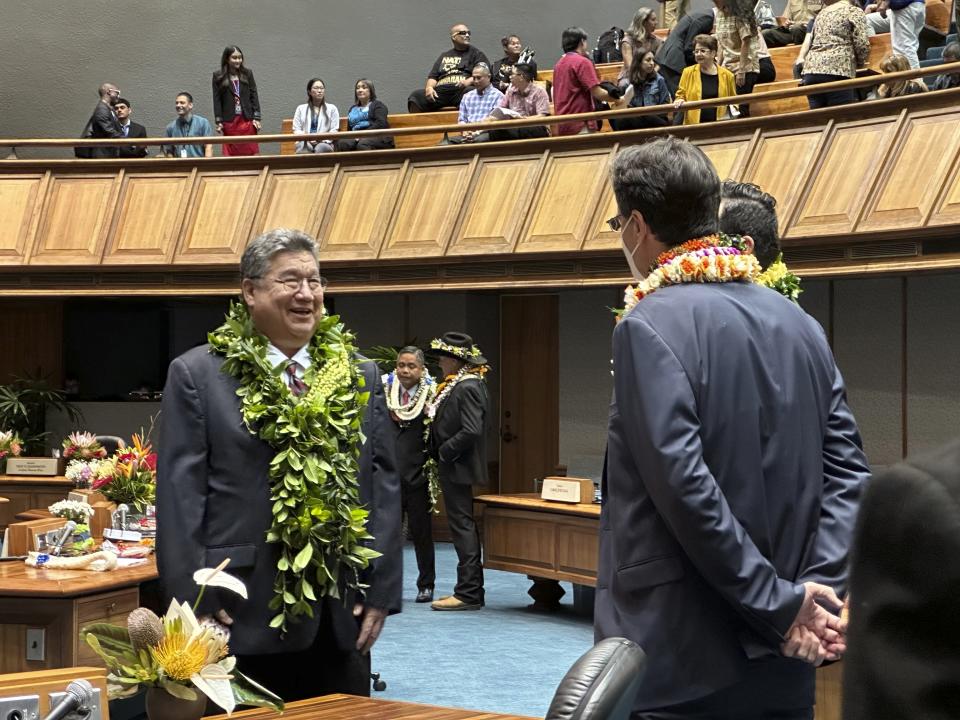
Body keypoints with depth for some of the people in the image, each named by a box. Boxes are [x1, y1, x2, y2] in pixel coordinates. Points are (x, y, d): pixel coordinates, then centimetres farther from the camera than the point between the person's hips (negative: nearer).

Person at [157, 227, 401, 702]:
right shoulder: (198, 375, -1)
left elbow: (384, 485, 10)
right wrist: (194, 604, -10)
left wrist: (382, 591, 2)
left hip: (343, 618, 4)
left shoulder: (360, 376, 11)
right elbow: (179, 498, -4)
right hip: (242, 619, -3)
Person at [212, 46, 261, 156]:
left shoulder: (247, 73, 6)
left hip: (247, 119, 1)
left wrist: (256, 118, 0)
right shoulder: (218, 77, 2)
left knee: (250, 153, -1)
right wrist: (218, 121, -4)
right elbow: (217, 100, 2)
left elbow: (254, 96, 6)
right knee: (231, 153, -1)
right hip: (229, 121, -1)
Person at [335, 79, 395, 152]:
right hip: (357, 138, 4)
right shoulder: (353, 109, 31)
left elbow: (380, 124, -3)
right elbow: (349, 129, 22)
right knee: (342, 143, -31)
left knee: (362, 145, -39)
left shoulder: (378, 105, 14)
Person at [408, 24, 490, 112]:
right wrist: (429, 87, -1)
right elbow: (433, 76, 23)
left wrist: (468, 81, -15)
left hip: (462, 90, -3)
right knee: (416, 96, -21)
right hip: (441, 91, 3)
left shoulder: (476, 54, 18)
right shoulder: (444, 56, 29)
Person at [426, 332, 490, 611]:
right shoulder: (457, 385, 14)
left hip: (458, 468, -11)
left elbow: (471, 431, -25)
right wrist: (435, 414, 6)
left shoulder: (467, 387, -18)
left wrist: (444, 452, -17)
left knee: (462, 527, -7)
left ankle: (468, 593, -4)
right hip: (454, 468, 11)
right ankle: (470, 589, 20)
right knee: (464, 528, 14)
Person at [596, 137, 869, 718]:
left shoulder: (651, 326, -12)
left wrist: (778, 604, -14)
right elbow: (848, 473, 4)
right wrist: (819, 588, -5)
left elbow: (684, 486, -20)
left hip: (682, 662, -6)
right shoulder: (801, 325, 9)